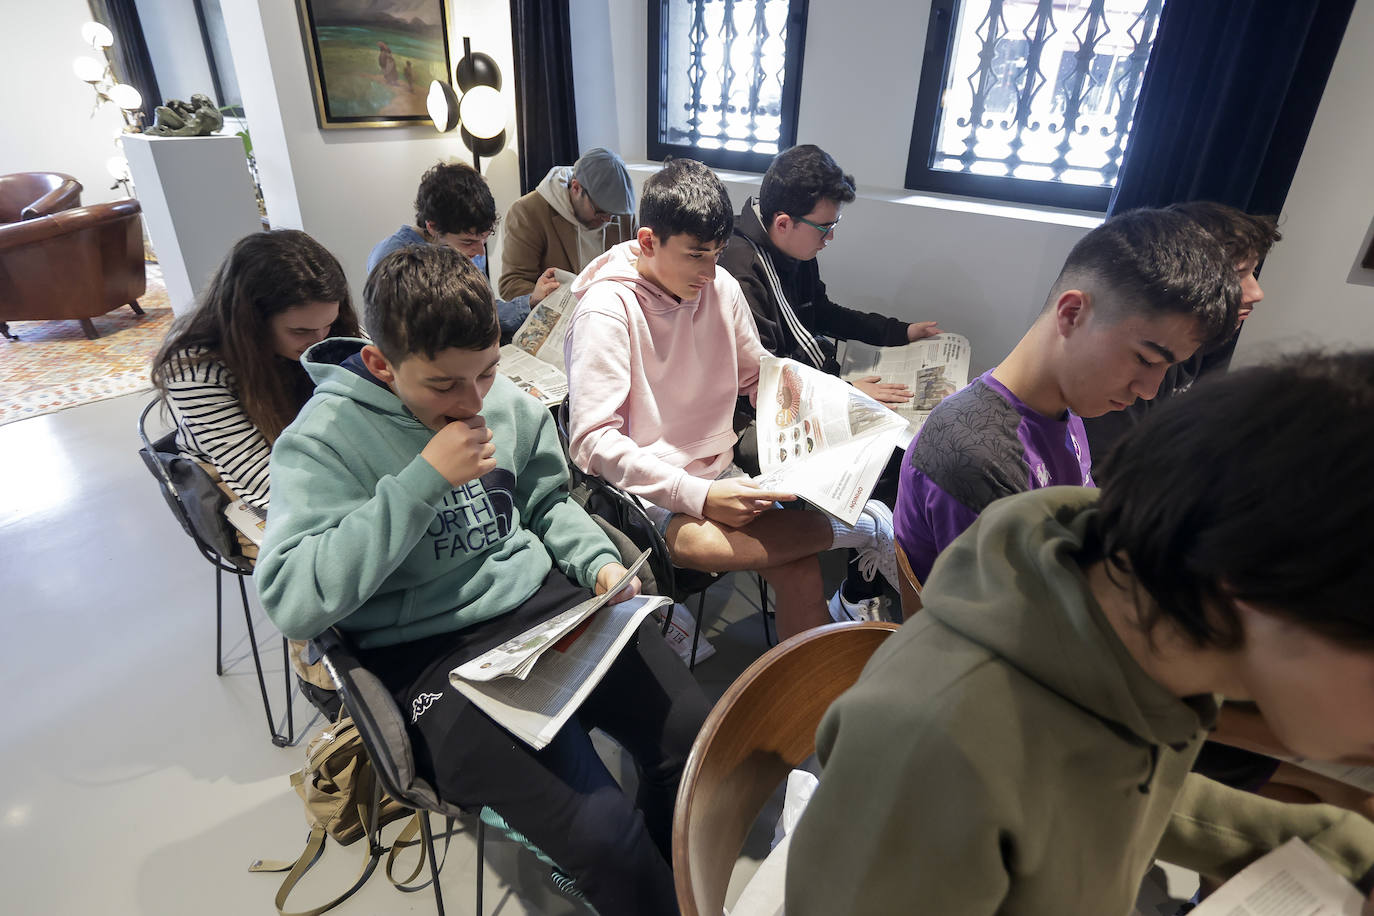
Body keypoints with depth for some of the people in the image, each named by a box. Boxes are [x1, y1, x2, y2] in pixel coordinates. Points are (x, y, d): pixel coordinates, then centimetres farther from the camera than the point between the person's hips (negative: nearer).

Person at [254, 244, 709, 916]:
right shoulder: (323, 441, -11)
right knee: (605, 837, -20)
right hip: (432, 653, -5)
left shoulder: (505, 400, 3)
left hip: (546, 600, 5)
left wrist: (599, 561, -2)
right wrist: (423, 480, -25)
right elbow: (289, 602, -22)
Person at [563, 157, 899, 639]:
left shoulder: (721, 288, 3)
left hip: (719, 474, 5)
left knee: (799, 570, -21)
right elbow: (592, 439, -21)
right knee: (696, 541, -36)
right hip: (647, 487, -4)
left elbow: (758, 378, 16)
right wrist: (697, 495, -28)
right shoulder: (606, 311, -15)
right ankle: (863, 527, -19)